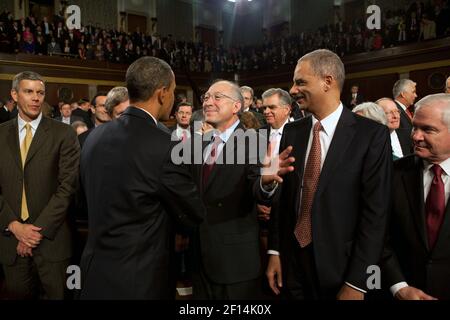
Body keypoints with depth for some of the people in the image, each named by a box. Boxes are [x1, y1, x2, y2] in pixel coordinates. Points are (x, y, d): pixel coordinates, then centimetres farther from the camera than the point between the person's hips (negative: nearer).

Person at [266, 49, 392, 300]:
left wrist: (356, 283, -13)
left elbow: (376, 212, -13)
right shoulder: (292, 132, 3)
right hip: (292, 263, 4)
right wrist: (275, 251, 4)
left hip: (339, 267, -4)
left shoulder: (372, 135, -12)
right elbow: (282, 195, 6)